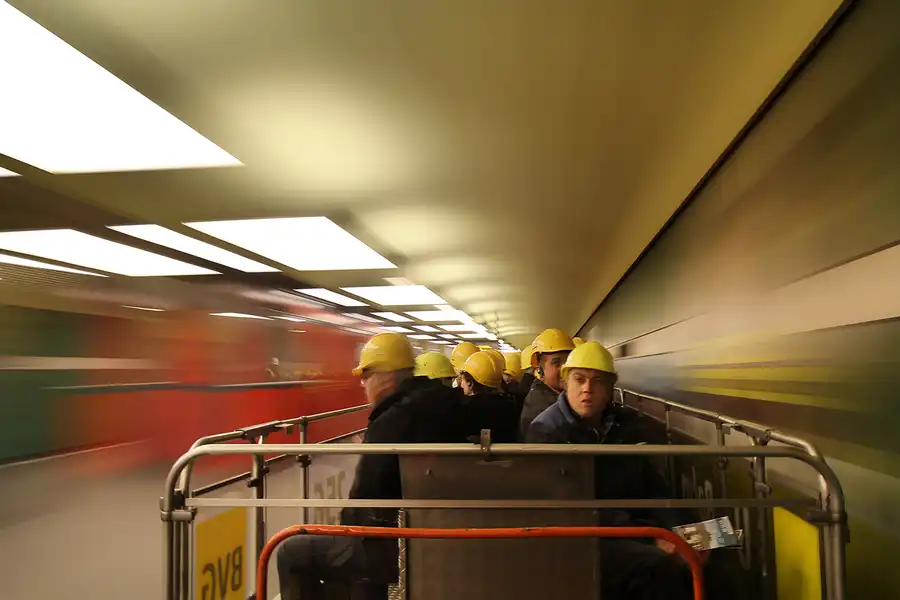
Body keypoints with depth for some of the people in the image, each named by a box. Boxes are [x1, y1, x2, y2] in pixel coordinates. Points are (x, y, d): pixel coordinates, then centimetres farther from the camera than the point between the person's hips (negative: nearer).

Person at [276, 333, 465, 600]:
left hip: (398, 547, -9)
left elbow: (365, 494, -18)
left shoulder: (390, 423, -21)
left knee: (292, 554, 0)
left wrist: (347, 524, 3)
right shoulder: (444, 405, 3)